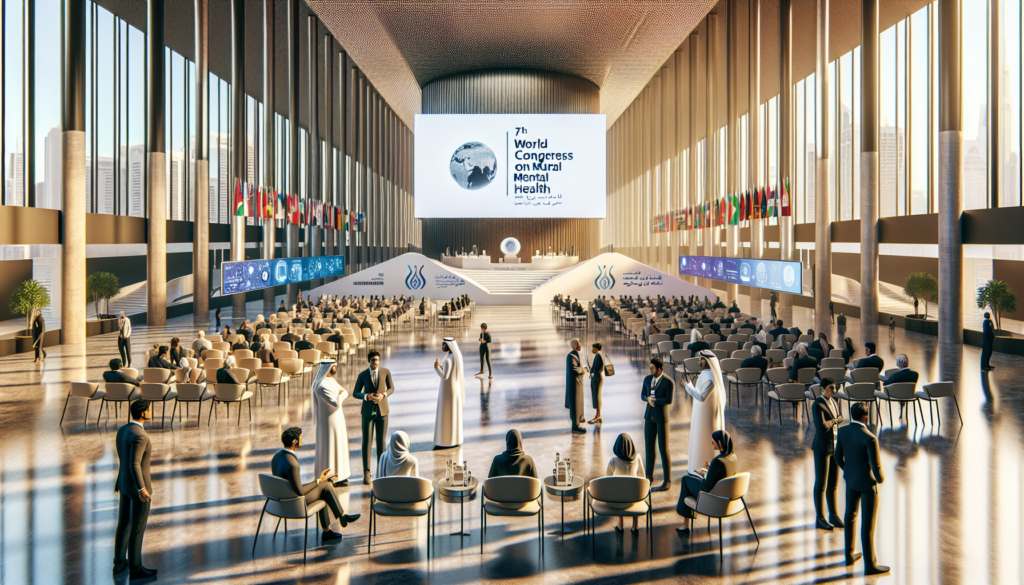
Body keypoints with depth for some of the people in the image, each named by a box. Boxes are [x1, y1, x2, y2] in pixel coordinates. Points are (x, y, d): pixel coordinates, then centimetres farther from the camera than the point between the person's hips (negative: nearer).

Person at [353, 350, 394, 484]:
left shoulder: (386, 372, -4)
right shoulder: (362, 375, -4)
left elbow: (391, 388, 6)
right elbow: (355, 393, 1)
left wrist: (383, 395, -15)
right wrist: (366, 396, -20)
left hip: (382, 410, 1)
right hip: (368, 411, -1)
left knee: (381, 441, 6)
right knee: (366, 442, -2)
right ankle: (366, 473, 4)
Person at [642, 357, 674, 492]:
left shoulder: (669, 382, -17)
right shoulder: (647, 379, 2)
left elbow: (669, 401, -24)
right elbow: (643, 396, 9)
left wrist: (654, 400, -14)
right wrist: (648, 399, -14)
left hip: (662, 416, -6)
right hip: (649, 415, 6)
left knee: (663, 449, -3)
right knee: (649, 447, 11)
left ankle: (667, 481, 6)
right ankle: (649, 476, 25)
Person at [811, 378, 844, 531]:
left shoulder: (833, 402, 8)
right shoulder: (817, 405, -16)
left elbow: (840, 419, 13)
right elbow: (822, 426, -25)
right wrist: (834, 421, -8)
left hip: (835, 447, 7)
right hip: (822, 449, -7)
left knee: (833, 483, 14)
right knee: (821, 484, 2)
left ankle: (833, 515, 25)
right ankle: (819, 519, 11)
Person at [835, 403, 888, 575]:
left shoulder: (843, 431, -10)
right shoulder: (870, 438, -30)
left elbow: (838, 456, 1)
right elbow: (876, 466, -24)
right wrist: (881, 478, -1)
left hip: (851, 478, 7)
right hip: (867, 482, -7)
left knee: (850, 516, 20)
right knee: (868, 524, 4)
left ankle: (849, 555, 34)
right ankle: (870, 565, 15)